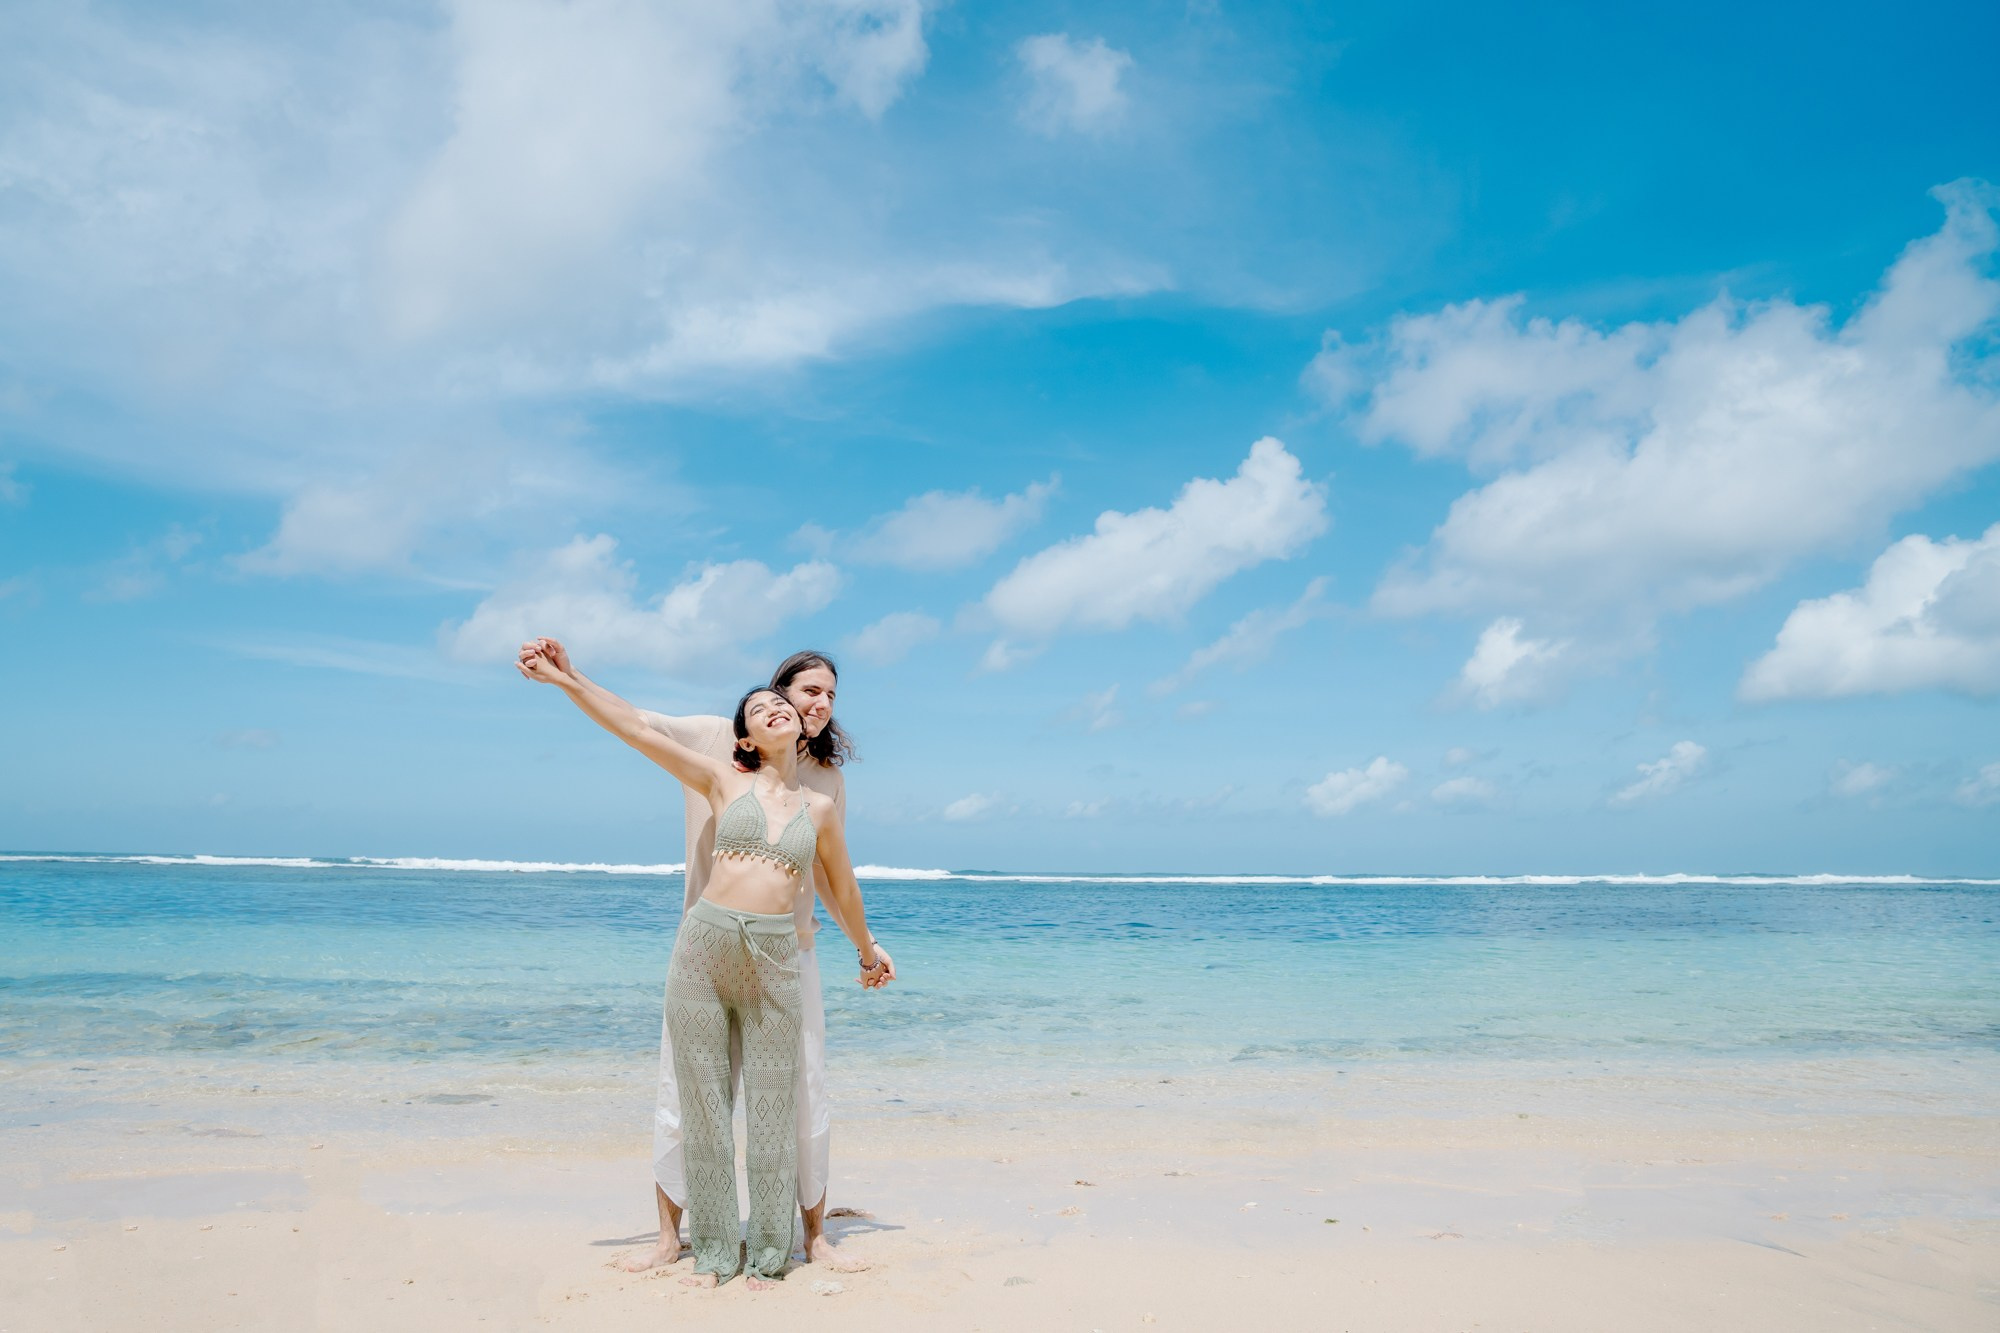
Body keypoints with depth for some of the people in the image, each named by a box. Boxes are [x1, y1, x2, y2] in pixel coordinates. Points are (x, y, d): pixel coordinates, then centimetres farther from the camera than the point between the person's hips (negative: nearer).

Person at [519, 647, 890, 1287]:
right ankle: (715, 1247, 20)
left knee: (772, 1106, 6)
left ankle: (768, 1250, 21)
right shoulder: (724, 782, 6)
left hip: (776, 958, 1)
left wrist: (866, 951, 36)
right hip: (704, 945, -1)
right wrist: (562, 679, -5)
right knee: (704, 1102, 6)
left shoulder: (819, 807, 11)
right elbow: (634, 727, 0)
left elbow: (841, 890, 25)